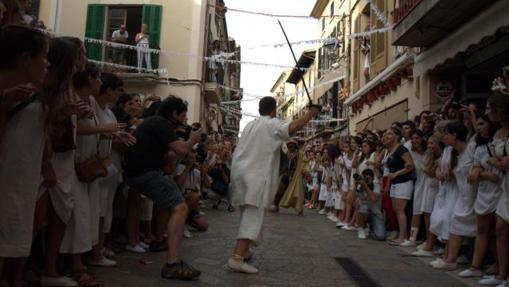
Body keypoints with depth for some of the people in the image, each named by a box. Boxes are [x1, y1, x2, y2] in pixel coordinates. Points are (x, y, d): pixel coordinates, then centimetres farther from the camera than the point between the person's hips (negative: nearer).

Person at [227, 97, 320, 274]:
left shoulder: (250, 125, 20)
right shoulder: (272, 124, -3)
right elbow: (293, 127, -20)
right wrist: (311, 113, -7)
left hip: (239, 172, 8)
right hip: (255, 175, -8)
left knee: (247, 215, 21)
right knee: (253, 218, -12)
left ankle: (243, 250, 32)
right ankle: (236, 258, -22)